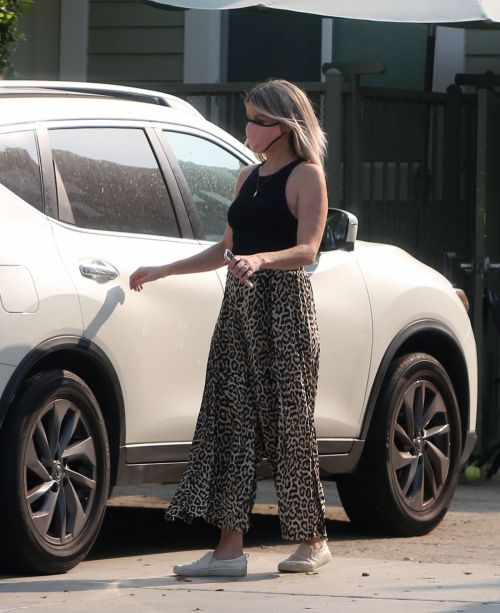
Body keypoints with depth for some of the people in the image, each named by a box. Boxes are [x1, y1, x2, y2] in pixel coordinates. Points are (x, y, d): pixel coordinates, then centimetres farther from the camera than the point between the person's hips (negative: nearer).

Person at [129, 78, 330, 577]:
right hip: (239, 304, 7)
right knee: (231, 419, -1)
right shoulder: (248, 177, 18)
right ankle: (229, 548, -5)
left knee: (288, 420, -3)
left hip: (284, 304, -7)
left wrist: (260, 259, -32)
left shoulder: (306, 176, -4)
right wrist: (163, 271, 24)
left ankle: (312, 540, 9)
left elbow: (306, 250, -14)